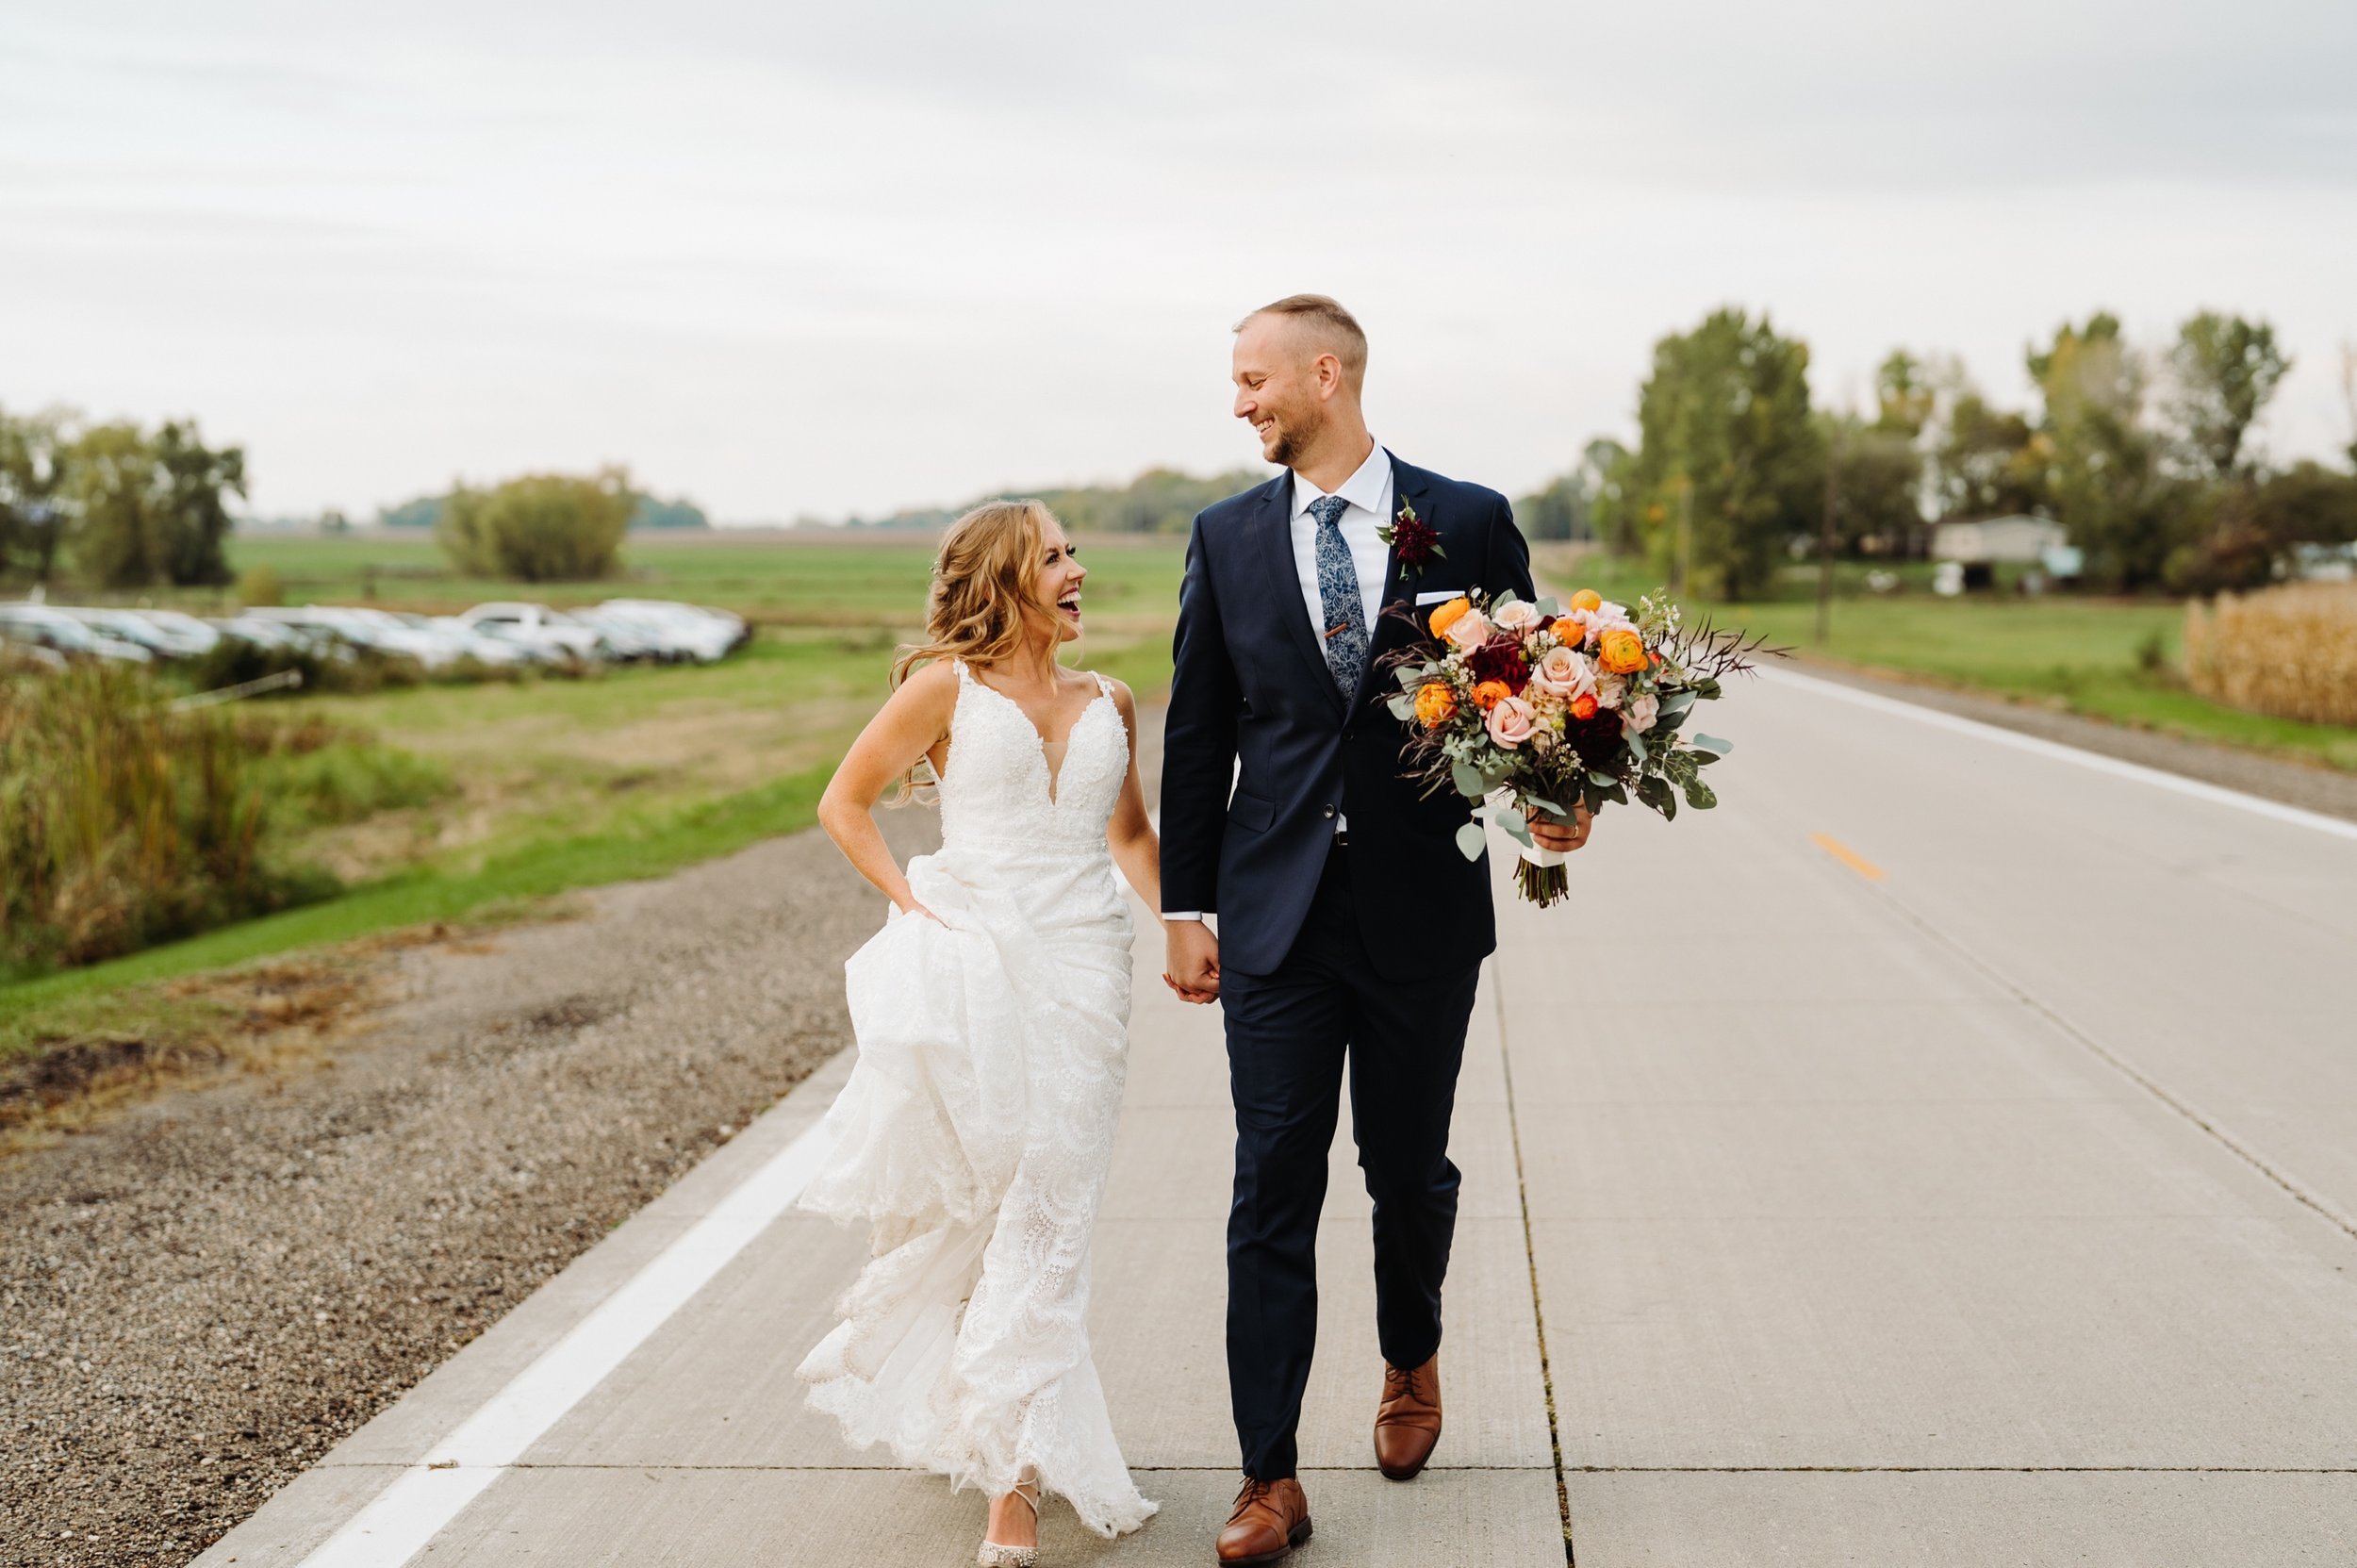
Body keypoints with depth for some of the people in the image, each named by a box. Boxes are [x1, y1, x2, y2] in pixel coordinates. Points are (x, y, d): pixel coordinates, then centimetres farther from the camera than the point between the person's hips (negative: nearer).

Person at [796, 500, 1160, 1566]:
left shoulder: (1108, 703, 14)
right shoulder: (947, 687, 2)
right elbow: (844, 803, 8)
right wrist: (909, 900, -2)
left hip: (1079, 969, 2)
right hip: (970, 967, -2)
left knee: (1044, 1221, -3)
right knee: (965, 1207, 5)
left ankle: (1014, 1481, 0)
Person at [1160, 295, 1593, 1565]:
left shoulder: (1469, 522, 0)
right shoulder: (1227, 536, 5)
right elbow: (1197, 733, 7)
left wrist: (1549, 799, -15)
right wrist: (1186, 905, 5)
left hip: (1423, 905, -1)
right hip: (1277, 918, 1)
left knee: (1410, 1171, 14)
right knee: (1272, 1193, -1)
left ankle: (1411, 1364, 43)